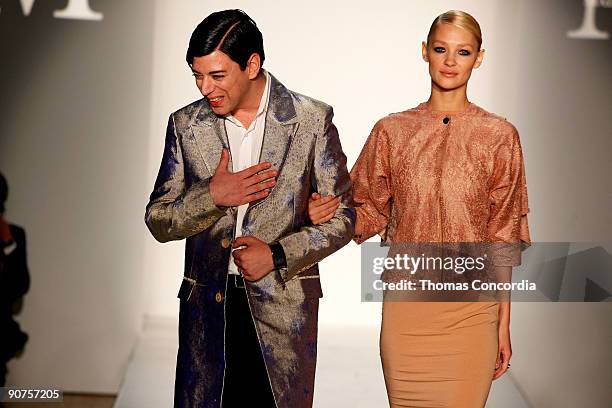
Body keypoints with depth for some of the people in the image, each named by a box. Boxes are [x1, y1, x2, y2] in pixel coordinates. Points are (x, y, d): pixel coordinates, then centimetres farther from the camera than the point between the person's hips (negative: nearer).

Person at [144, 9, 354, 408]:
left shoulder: (312, 120, -3)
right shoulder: (186, 125, 4)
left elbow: (341, 217, 1)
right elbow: (158, 221, 6)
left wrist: (279, 255, -12)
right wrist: (212, 196, -13)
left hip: (283, 308, -2)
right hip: (207, 305, 2)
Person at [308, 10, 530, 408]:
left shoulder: (499, 136, 2)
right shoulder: (392, 130, 6)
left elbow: (503, 234, 3)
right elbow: (372, 211, 11)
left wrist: (504, 322, 2)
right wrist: (330, 212, -11)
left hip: (471, 311, -1)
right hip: (405, 308, 1)